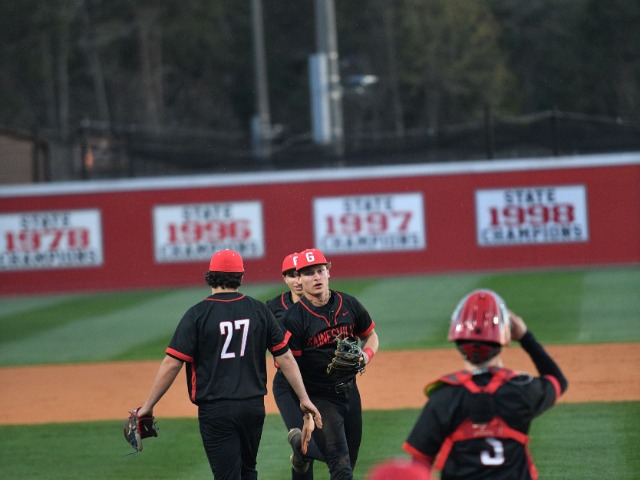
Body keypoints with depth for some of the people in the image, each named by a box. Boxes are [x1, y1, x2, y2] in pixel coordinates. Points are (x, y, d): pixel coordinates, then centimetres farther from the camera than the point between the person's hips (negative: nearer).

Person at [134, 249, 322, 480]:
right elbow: (285, 357, 3)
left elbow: (172, 364, -10)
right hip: (254, 406, 4)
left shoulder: (197, 314, -7)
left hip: (216, 411, -4)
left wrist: (148, 406, -4)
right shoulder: (259, 310, 3)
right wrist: (304, 398, 10)